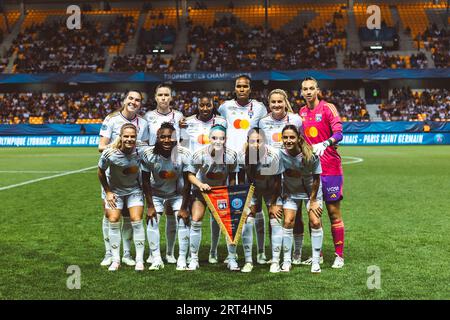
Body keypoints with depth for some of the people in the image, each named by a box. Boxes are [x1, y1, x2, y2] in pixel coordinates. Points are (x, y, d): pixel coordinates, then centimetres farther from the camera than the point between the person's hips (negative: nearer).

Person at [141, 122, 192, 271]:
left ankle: (182, 260, 0)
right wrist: (150, 206, -14)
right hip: (156, 193, 1)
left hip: (178, 193, 0)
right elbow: (145, 181, -13)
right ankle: (156, 260, 0)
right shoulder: (149, 154, -24)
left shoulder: (184, 154, -25)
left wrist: (184, 207, -16)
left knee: (183, 221, -11)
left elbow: (187, 182, -17)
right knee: (152, 221, -11)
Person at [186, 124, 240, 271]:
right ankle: (194, 259, 5)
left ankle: (232, 259, 8)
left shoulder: (231, 155, -23)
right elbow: (190, 175, -15)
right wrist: (200, 184, -31)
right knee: (196, 222, -9)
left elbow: (232, 177, -8)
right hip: (202, 189, -1)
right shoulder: (200, 154, -27)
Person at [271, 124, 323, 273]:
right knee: (288, 222, -8)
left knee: (315, 222, -9)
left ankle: (316, 262, 3)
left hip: (311, 190, -1)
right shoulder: (280, 154, -24)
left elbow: (316, 178, -14)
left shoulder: (311, 154, -28)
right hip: (290, 191, 1)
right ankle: (287, 261, 3)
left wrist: (313, 200, -10)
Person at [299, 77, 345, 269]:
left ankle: (339, 256, 4)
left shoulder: (327, 108, -4)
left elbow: (338, 132, -18)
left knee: (334, 211, -2)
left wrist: (325, 143, -34)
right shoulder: (302, 112, 13)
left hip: (330, 168, -5)